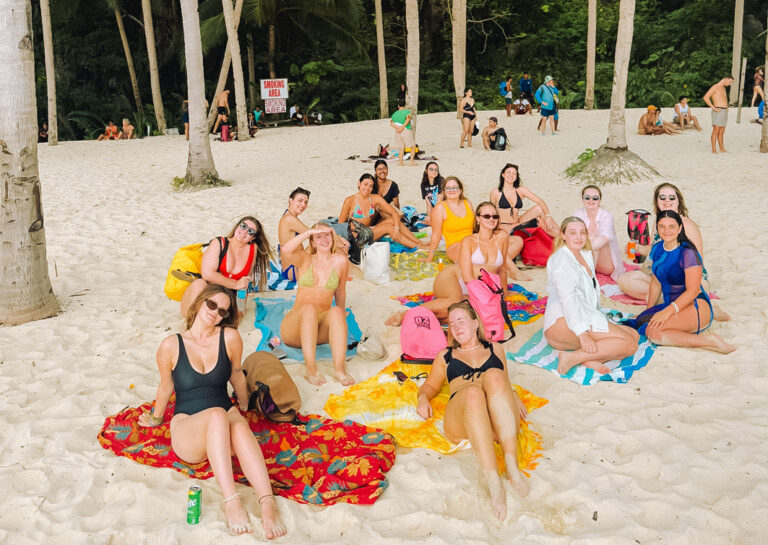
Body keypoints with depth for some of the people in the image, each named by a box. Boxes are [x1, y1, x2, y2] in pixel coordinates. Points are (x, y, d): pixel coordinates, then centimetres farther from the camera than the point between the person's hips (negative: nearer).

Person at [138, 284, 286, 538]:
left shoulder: (230, 338, 1)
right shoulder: (171, 345, -2)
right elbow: (166, 386, 14)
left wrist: (242, 407, 31)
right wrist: (156, 419, 26)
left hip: (223, 426, 2)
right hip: (186, 429, -2)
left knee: (240, 426, -36)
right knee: (218, 415, -37)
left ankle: (268, 504, -51)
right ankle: (232, 502, -46)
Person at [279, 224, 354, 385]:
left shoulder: (340, 262, 9)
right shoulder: (305, 260, 7)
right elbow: (285, 251, -14)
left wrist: (341, 314, 29)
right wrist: (309, 232, -12)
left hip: (321, 329, 1)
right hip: (294, 327, -1)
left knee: (337, 311, -31)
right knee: (309, 308, -34)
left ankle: (340, 369, -45)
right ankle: (311, 369, -44)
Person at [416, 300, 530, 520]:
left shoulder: (494, 349, 33)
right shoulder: (446, 356, 34)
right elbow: (431, 385, 33)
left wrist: (513, 395, 9)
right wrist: (423, 398, 9)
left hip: (500, 422, 1)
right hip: (461, 424, 0)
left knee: (493, 376, -34)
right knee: (472, 393, -38)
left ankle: (511, 464, -43)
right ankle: (493, 483, -51)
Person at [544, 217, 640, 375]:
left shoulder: (585, 256, 21)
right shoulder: (561, 257, -8)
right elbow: (567, 297, -20)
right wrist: (582, 334, -28)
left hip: (585, 319, 10)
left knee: (634, 335, -3)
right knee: (628, 344, -20)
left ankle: (588, 359, -21)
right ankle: (572, 358, -26)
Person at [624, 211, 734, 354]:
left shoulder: (688, 253, -14)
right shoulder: (657, 249, 8)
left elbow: (692, 291, -17)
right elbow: (656, 283, 16)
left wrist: (667, 311, -24)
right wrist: (648, 311, 10)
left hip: (696, 306, -9)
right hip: (672, 306, 9)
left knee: (653, 332, -29)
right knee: (641, 322, -15)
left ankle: (710, 341, -21)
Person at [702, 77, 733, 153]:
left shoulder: (723, 88, 20)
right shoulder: (715, 87, -6)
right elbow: (705, 97, -18)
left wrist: (726, 107, 20)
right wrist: (713, 108, -19)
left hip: (724, 112, 8)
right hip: (718, 111, -8)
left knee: (722, 132, 11)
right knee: (715, 131, -10)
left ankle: (722, 149, 17)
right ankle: (714, 150, -11)